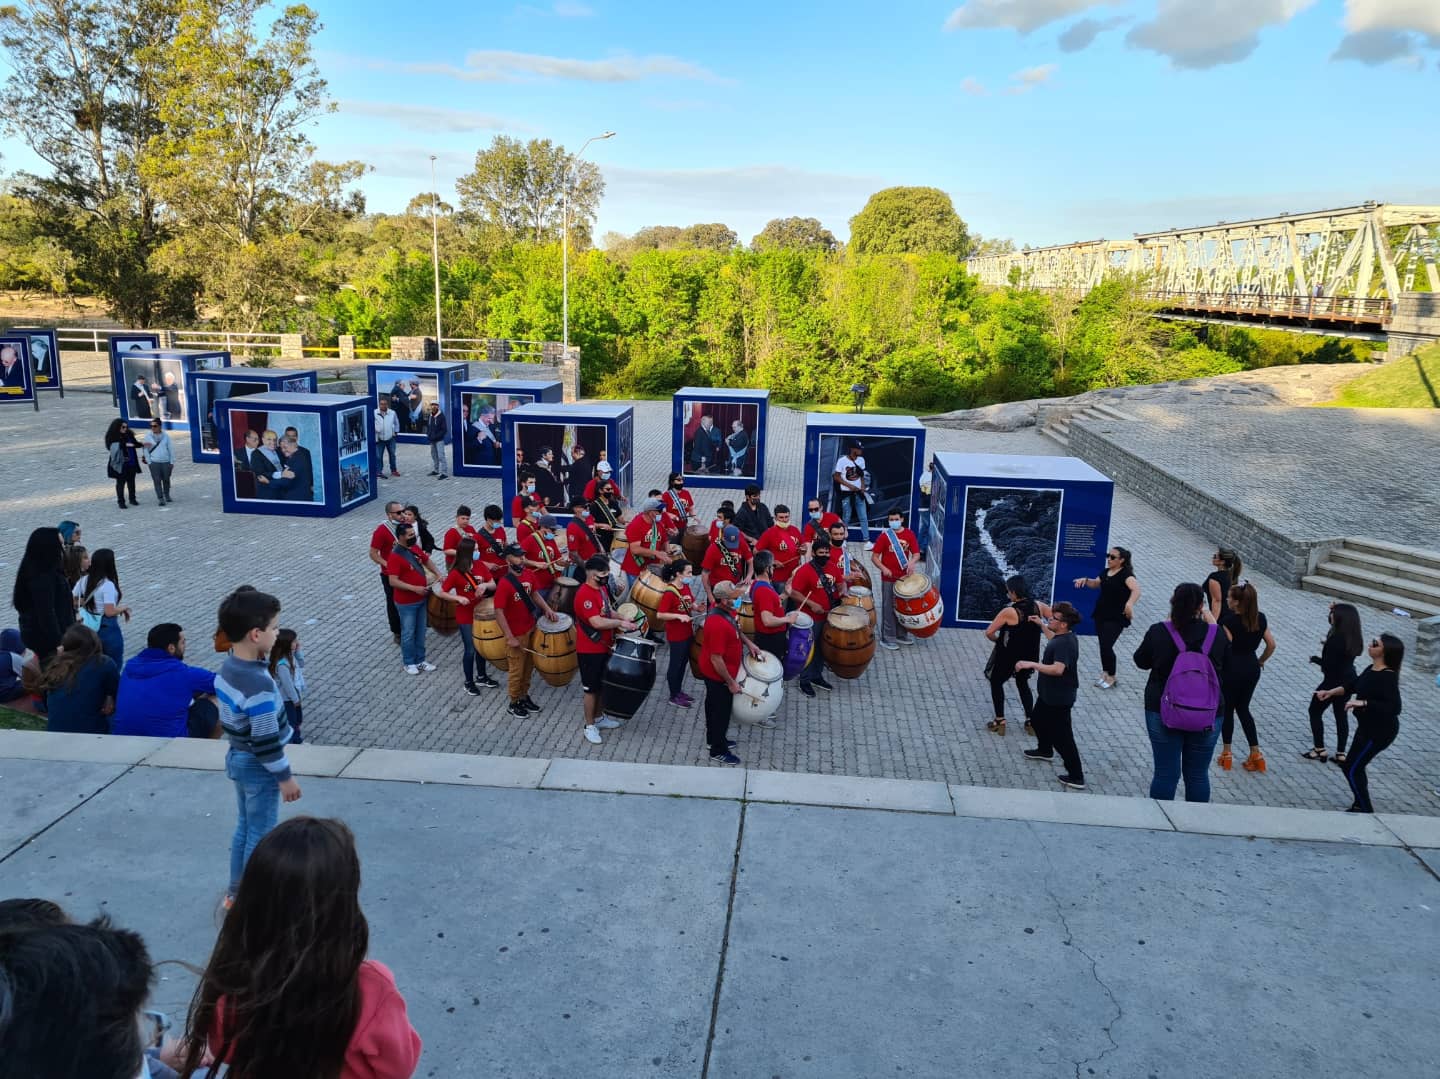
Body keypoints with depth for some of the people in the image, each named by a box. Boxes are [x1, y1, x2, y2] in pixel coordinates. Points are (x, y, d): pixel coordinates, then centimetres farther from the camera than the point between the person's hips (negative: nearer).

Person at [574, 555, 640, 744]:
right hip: (590, 650, -9)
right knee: (591, 688, 3)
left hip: (603, 647, 9)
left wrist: (622, 621, 3)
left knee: (601, 685, 21)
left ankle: (598, 718, 36)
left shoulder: (602, 588, 5)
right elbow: (597, 622, -33)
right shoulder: (584, 594, -26)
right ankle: (588, 726, 15)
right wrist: (620, 623, -25)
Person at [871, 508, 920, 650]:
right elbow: (874, 556, -7)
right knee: (888, 608, 2)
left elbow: (916, 554, -1)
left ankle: (901, 635, 29)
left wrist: (912, 562, -24)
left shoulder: (909, 534, 1)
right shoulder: (884, 536, -7)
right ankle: (887, 638, 10)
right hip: (888, 579, -4)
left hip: (904, 577, 4)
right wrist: (883, 568, -23)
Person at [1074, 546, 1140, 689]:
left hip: (1116, 618, -7)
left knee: (1106, 646, -10)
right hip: (1100, 614, 7)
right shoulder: (1105, 572, 8)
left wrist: (1130, 603, -50)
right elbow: (1096, 583, 26)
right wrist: (1085, 580, 4)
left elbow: (1136, 589, -31)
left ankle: (1111, 677, 8)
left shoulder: (1126, 574, -14)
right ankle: (1105, 673, 27)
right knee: (1102, 645, 11)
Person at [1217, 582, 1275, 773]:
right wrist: (1261, 661, 18)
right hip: (1252, 668, 6)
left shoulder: (1229, 620, -19)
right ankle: (1256, 754, 17)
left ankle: (1226, 754, 19)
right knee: (1243, 709, 19)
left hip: (1232, 669, -6)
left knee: (1227, 710, 11)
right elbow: (1271, 645, 5)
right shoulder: (1260, 618, 1)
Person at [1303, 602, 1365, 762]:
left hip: (1333, 682, -8)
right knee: (1341, 714, 17)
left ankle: (1320, 750, 14)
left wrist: (1314, 658, -7)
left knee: (1315, 712, 10)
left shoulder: (1335, 639, -27)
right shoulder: (1354, 636, -1)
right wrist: (1334, 611, 4)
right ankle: (1341, 753, 21)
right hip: (1348, 681, 8)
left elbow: (1328, 665, -25)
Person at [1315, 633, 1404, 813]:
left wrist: (1362, 703, -37)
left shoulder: (1387, 677, -26)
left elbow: (1394, 707, -35)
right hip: (1368, 726, 9)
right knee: (1356, 766, 18)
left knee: (1352, 769, -1)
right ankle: (1361, 805, 32)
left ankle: (1365, 810, 13)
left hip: (1380, 731, -9)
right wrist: (1331, 692, 5)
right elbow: (1353, 685, 17)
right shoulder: (1372, 669, 2)